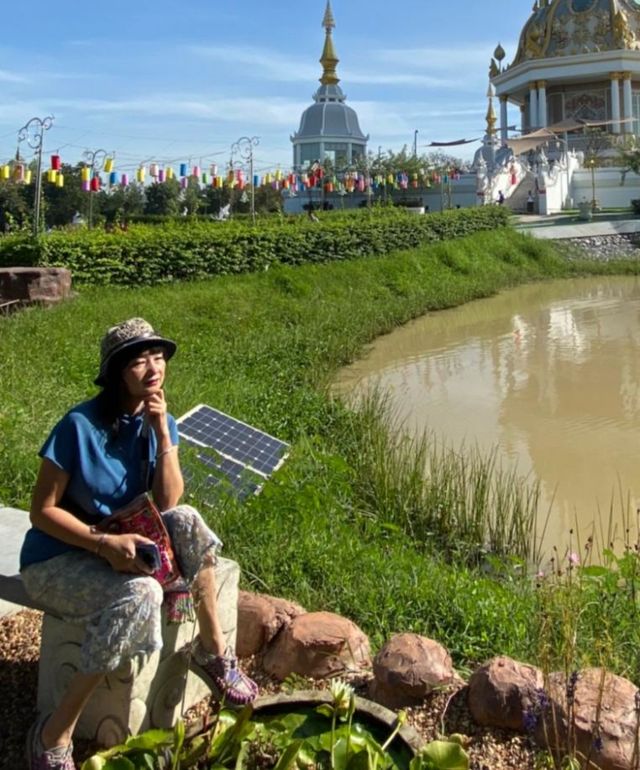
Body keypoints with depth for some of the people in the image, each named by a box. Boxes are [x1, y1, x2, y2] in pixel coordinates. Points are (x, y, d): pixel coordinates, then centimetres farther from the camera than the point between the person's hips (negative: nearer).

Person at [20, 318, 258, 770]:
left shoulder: (159, 422, -3)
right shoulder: (80, 426, -19)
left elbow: (167, 505, -12)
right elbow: (42, 511, -15)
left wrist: (162, 432, -21)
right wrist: (104, 543, -28)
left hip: (122, 546, 5)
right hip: (57, 559, -5)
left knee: (187, 520, -23)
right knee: (141, 595, -33)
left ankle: (212, 650, -8)